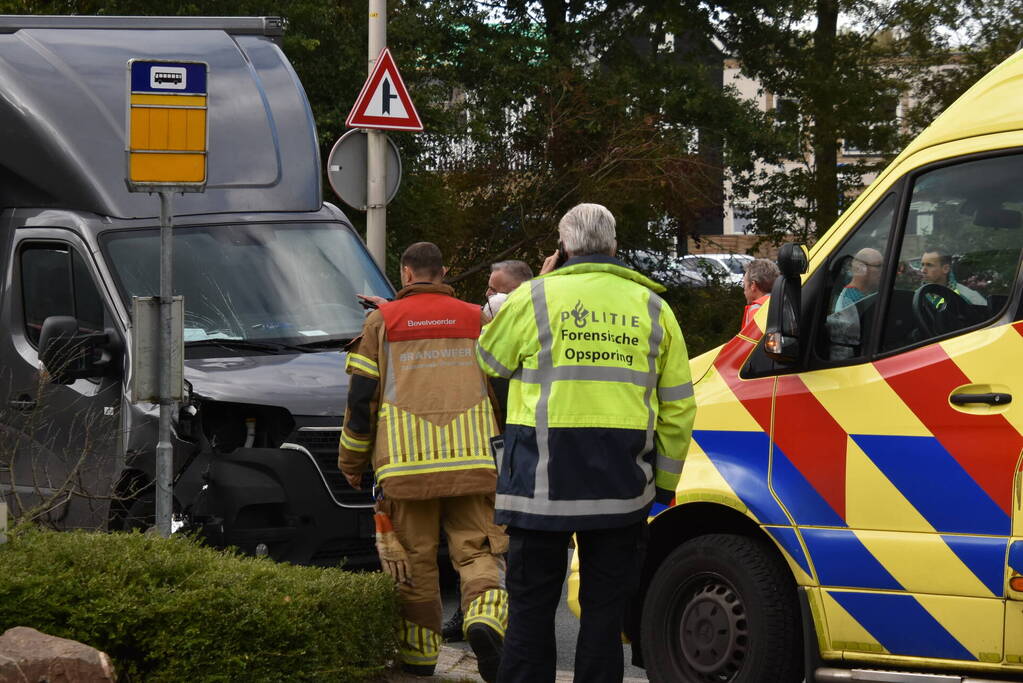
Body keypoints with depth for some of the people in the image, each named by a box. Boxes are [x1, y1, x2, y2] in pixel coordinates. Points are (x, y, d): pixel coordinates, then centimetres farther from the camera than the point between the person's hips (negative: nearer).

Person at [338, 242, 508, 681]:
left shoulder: (383, 321, 8)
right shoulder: (477, 319, 13)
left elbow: (361, 396, 6)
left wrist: (351, 461, 16)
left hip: (406, 463, -1)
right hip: (472, 462, 1)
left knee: (414, 560, 6)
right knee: (477, 549, 1)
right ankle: (485, 618, -27)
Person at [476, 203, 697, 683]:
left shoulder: (535, 297, -2)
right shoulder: (652, 306, 7)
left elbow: (490, 359, 15)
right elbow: (678, 406, 10)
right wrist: (665, 480, 19)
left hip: (542, 477, -2)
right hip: (621, 482, 2)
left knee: (531, 603, 6)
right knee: (606, 604, 8)